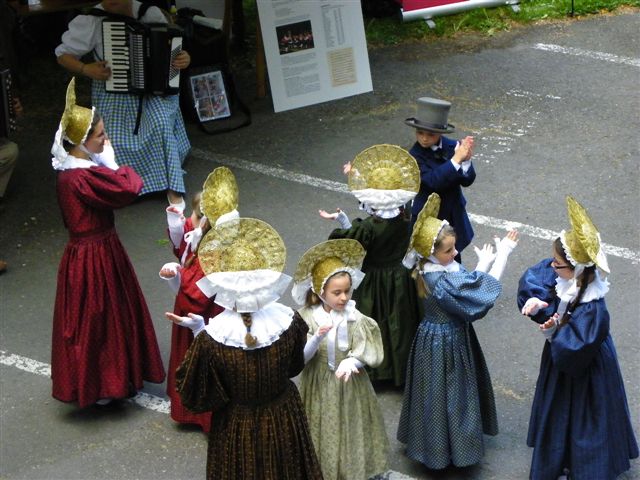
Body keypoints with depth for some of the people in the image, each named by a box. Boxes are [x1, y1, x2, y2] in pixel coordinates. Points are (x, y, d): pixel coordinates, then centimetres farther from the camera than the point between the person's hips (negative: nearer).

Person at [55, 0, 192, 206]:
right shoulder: (91, 19, -8)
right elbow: (63, 55, -1)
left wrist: (183, 59, -10)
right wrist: (85, 69, -19)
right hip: (112, 91, 0)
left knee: (161, 123, -29)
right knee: (115, 140, -24)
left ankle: (172, 187, -17)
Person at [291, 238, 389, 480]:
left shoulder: (354, 318, -10)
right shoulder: (307, 317, -12)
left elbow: (364, 353, -9)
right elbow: (300, 358, -15)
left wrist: (350, 362, -31)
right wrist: (317, 338, -34)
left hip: (349, 386, 1)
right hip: (319, 387, -1)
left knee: (350, 433, 10)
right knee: (323, 432, 8)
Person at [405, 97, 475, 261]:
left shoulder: (452, 146, -7)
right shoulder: (416, 155, -18)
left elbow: (467, 180, -10)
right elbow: (433, 181, -32)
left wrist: (466, 160, -29)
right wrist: (456, 159, -34)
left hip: (453, 216, 4)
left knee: (454, 260, 18)